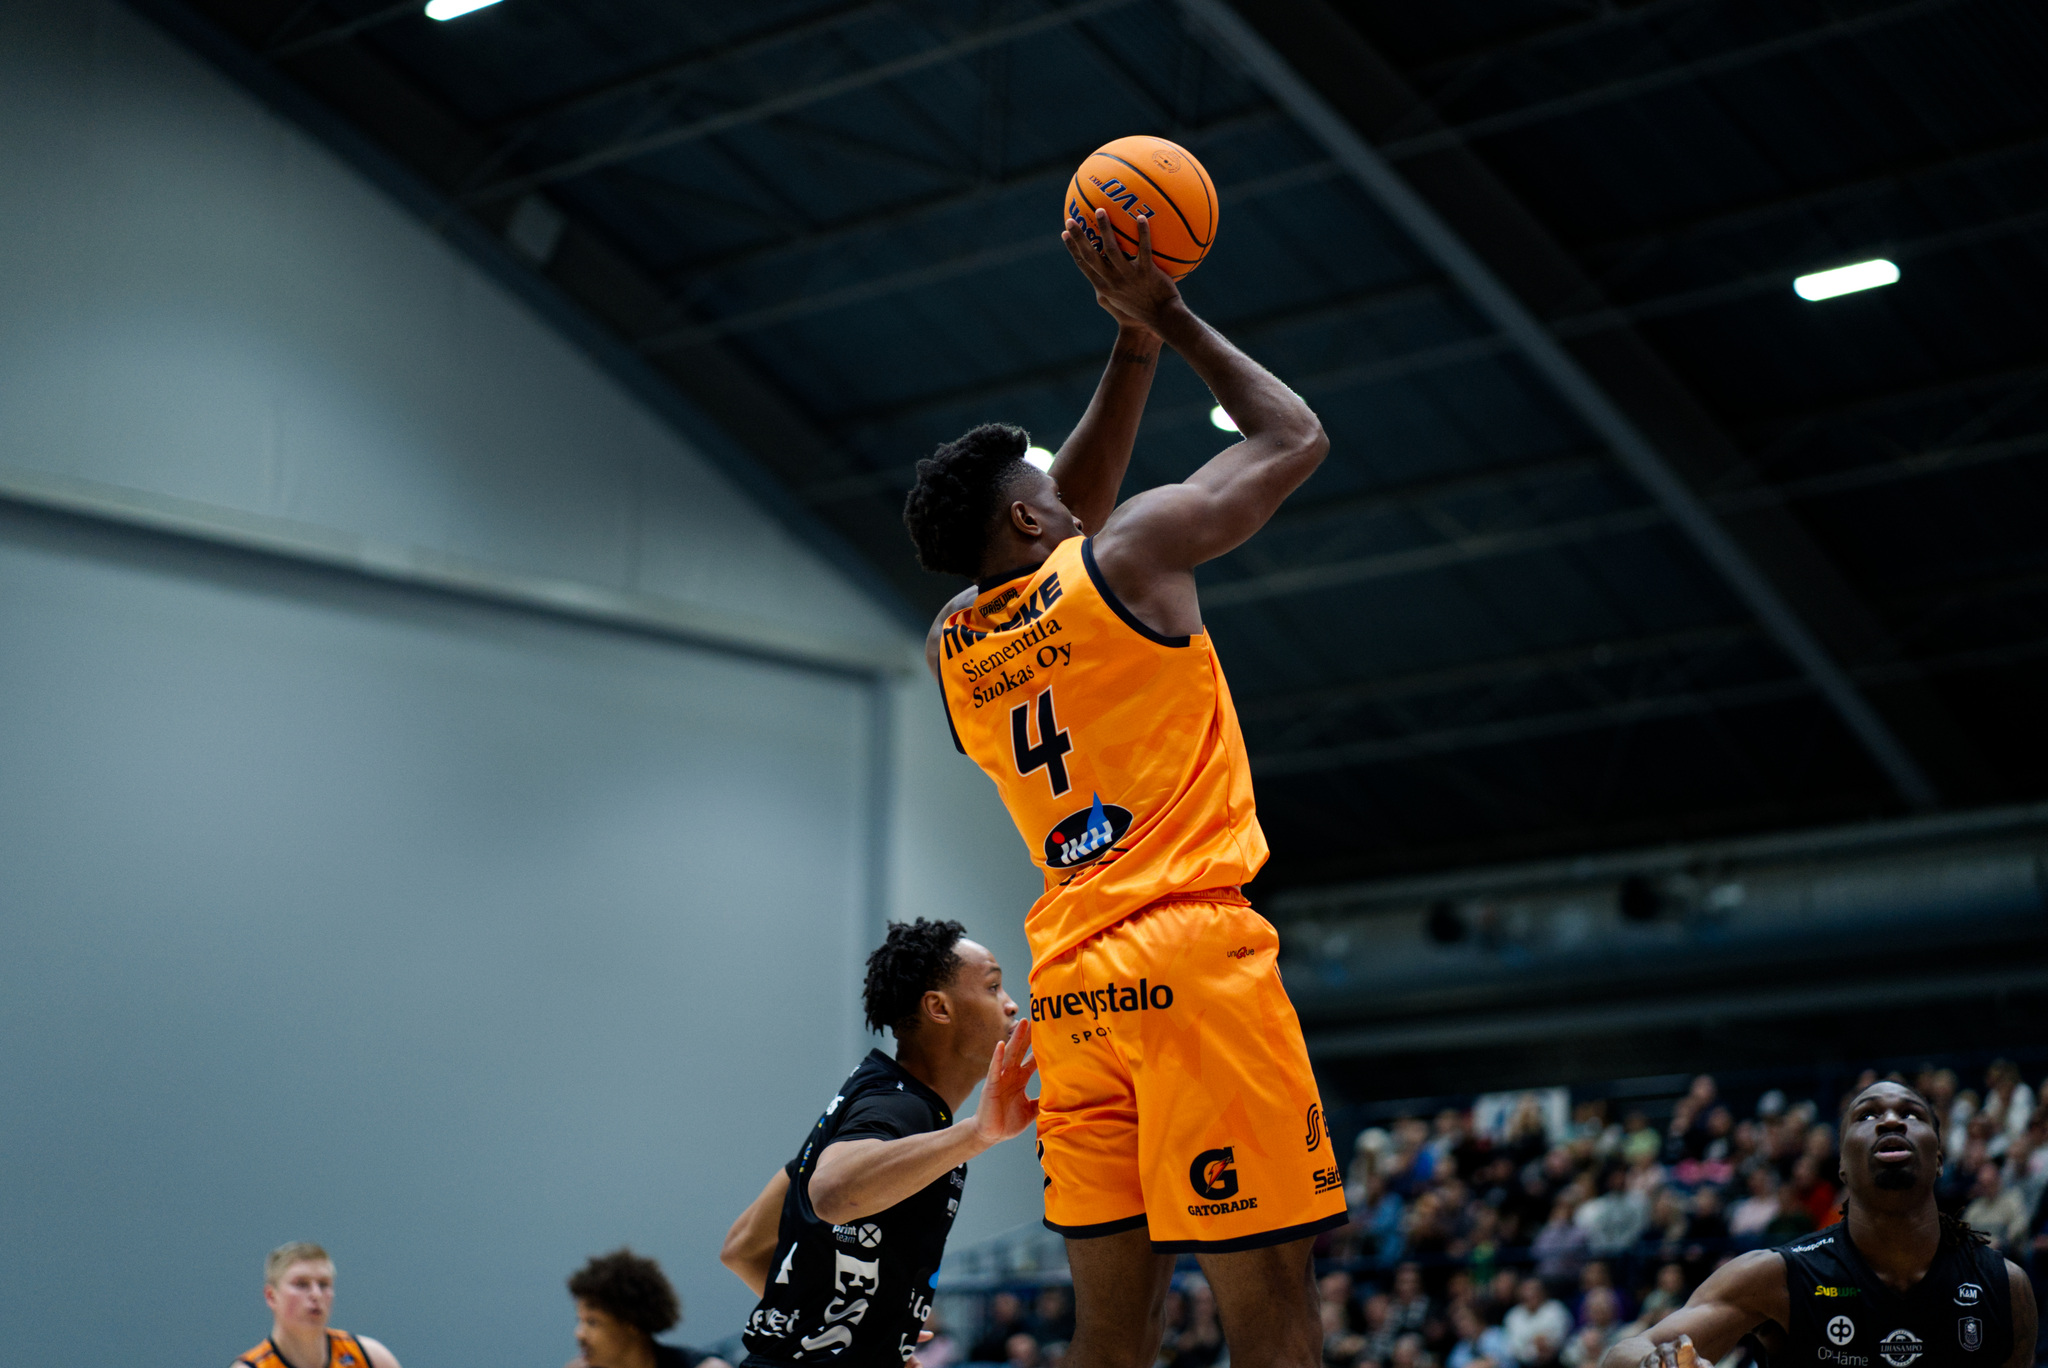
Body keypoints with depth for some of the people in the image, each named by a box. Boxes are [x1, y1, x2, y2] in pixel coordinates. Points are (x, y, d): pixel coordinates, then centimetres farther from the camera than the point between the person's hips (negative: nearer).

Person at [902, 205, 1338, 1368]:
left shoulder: (952, 643, 16)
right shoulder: (1126, 554, -1)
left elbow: (1074, 515, 32)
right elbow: (1296, 438, 10)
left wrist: (1133, 345, 26)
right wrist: (1174, 320, 20)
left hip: (1073, 985, 7)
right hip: (1192, 957, -7)